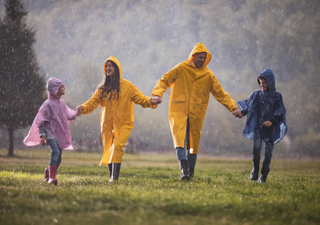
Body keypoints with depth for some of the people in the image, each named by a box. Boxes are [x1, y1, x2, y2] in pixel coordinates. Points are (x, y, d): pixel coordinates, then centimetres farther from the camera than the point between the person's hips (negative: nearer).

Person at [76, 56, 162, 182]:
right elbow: (93, 102, 5)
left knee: (117, 146, -22)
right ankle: (111, 176, 19)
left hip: (123, 124, -4)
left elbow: (140, 98, -5)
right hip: (107, 124, 4)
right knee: (109, 150, 8)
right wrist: (83, 108, -15)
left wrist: (151, 101, -24)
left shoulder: (127, 86, 0)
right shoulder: (103, 87, 10)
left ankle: (115, 177, -24)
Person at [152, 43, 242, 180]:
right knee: (179, 137, -19)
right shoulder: (181, 69, -1)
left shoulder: (208, 75, 5)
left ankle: (191, 170, 23)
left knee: (194, 142, 8)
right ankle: (184, 167, -29)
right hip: (179, 110, -3)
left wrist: (233, 107, 0)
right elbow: (164, 81, 3)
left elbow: (221, 94, 9)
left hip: (196, 112, 3)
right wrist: (158, 94, -15)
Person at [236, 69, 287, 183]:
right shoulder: (256, 95, 10)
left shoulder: (277, 96, 3)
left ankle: (263, 175, 12)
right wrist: (242, 112, -11)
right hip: (257, 126, 1)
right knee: (256, 147, -16)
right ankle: (255, 169, 6)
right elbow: (247, 104, 10)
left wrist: (272, 121, -17)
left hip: (271, 128, -1)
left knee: (268, 151, -1)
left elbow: (280, 112, -1)